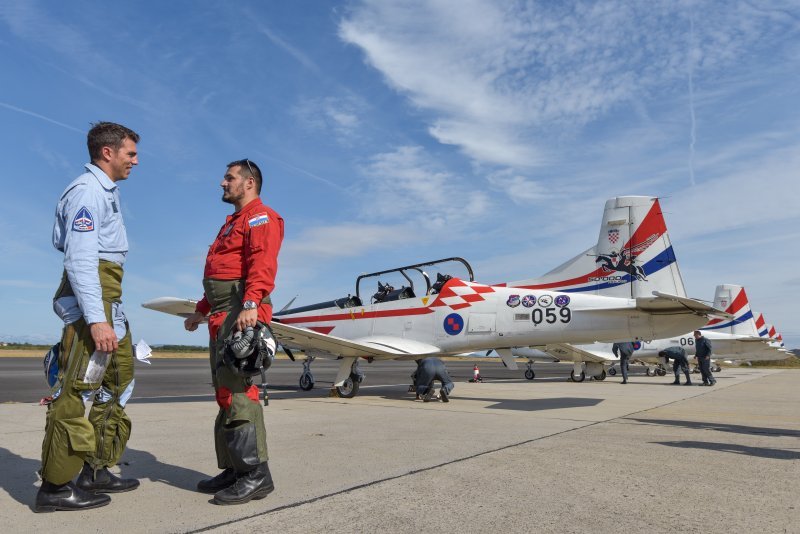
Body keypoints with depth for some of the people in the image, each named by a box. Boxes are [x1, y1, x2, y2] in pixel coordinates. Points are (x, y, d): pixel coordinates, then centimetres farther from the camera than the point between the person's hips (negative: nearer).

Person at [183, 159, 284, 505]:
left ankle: (256, 474, -11)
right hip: (222, 315, 10)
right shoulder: (233, 222, 29)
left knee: (237, 390, -15)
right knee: (225, 391, 9)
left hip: (242, 311, -10)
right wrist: (202, 309, 30)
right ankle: (234, 469, 16)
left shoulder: (260, 217, -2)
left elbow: (262, 263, -20)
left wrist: (250, 304, -32)